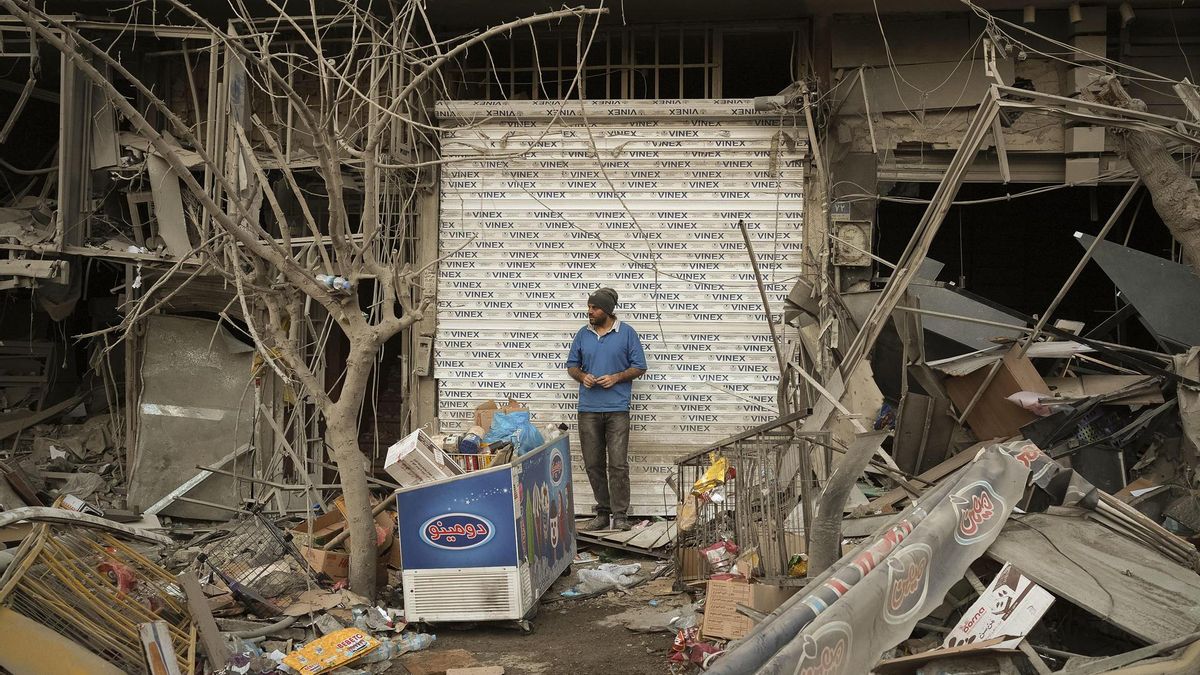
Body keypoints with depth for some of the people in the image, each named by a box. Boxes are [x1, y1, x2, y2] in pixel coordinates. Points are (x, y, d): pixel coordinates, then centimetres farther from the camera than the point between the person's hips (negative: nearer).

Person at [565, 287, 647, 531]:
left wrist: (616, 377, -12)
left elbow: (639, 367, 2)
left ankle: (620, 515, -1)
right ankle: (603, 512, 16)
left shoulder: (626, 333, 0)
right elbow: (571, 365, 17)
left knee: (618, 464, -7)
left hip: (617, 409, -4)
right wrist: (582, 376, -5)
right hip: (588, 408, 4)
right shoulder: (583, 334, 10)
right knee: (593, 464, 6)